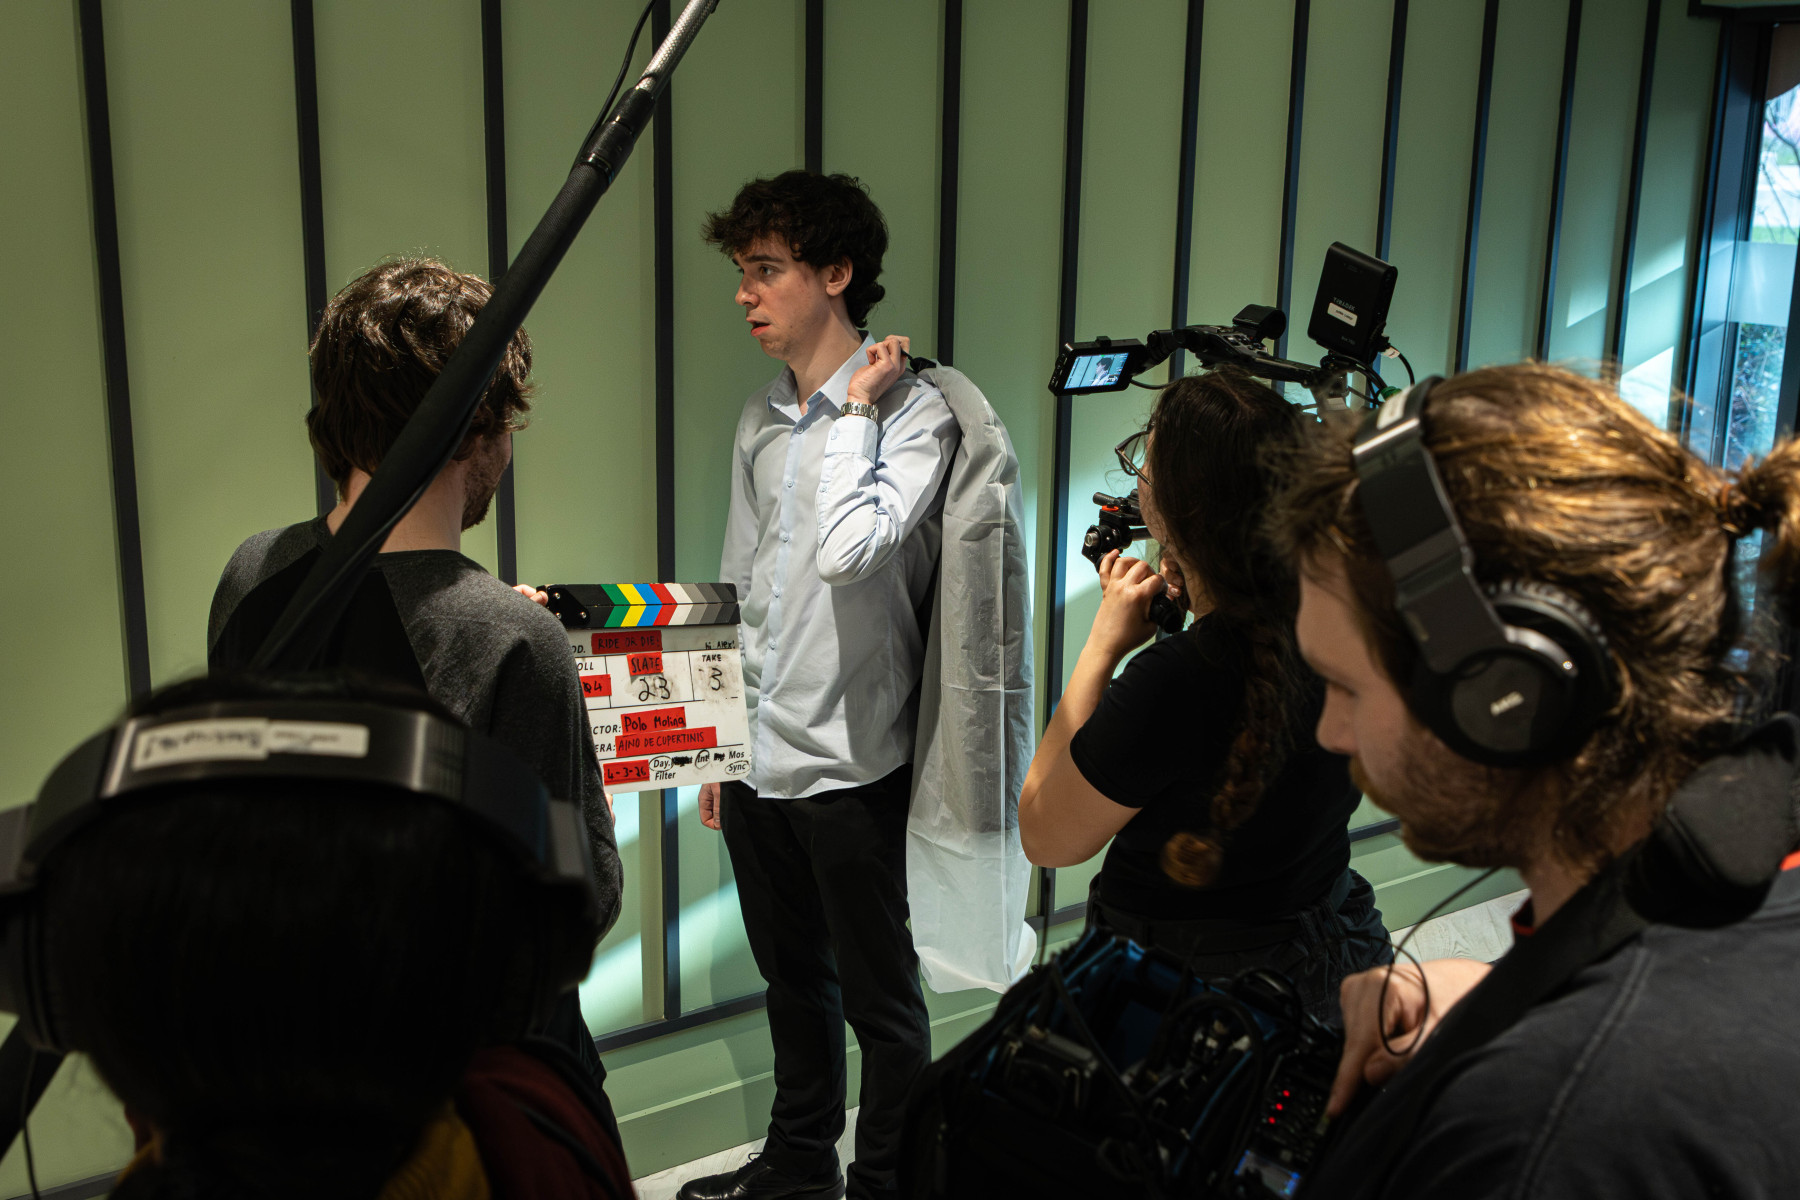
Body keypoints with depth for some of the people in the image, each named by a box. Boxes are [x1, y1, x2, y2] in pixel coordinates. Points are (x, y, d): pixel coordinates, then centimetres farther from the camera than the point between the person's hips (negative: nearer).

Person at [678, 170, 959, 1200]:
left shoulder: (913, 411, -12)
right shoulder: (763, 419, 9)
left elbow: (850, 551, -30)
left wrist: (856, 404, -18)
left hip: (851, 765, -7)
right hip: (759, 757, 7)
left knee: (880, 997, 9)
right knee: (793, 979, 22)